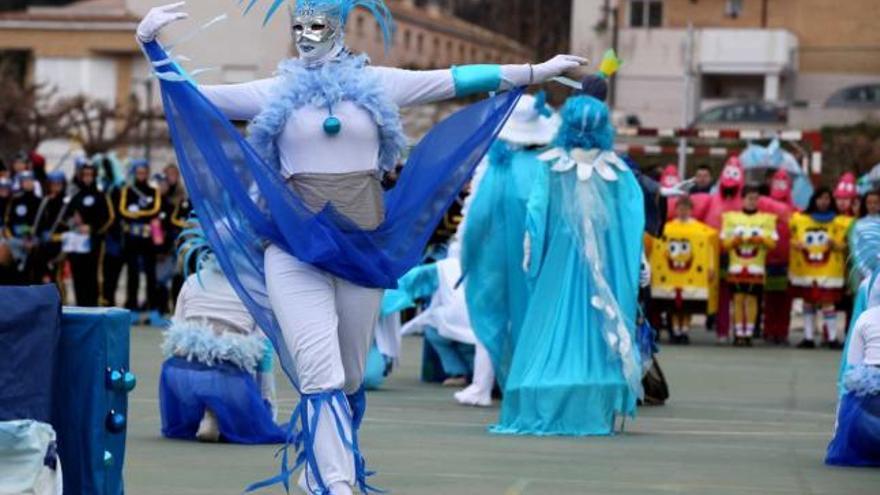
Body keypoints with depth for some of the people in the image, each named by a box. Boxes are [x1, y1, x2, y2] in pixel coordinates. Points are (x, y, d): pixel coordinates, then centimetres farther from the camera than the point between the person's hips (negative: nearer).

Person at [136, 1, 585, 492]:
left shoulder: (376, 84, 9)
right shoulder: (275, 93, 7)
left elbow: (457, 81, 10)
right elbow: (192, 96, 4)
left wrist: (539, 70, 10)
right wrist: (152, 45, -10)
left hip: (363, 247, 2)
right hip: (295, 249, -2)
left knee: (348, 378, 8)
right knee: (321, 375, -16)